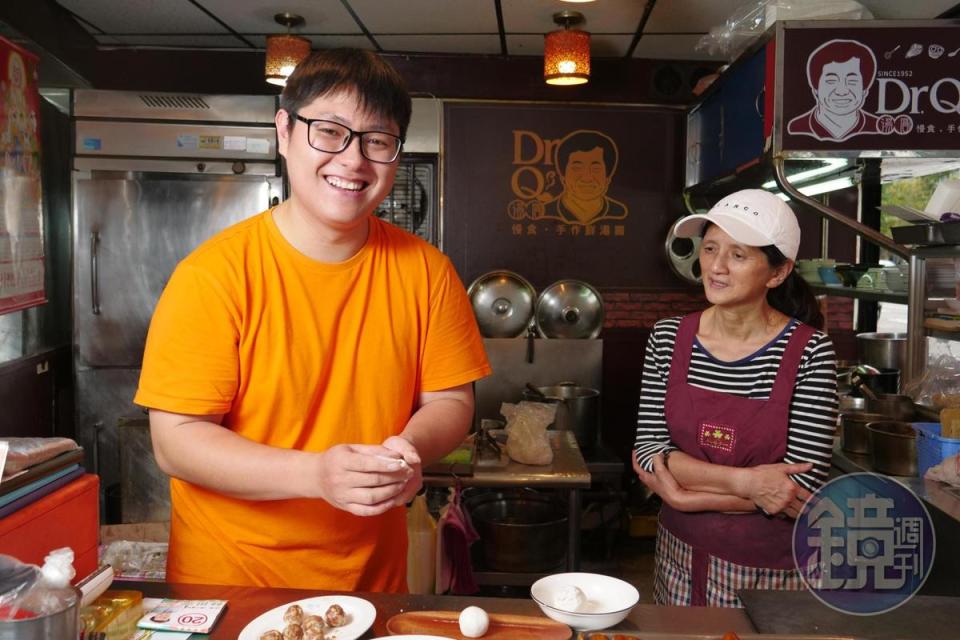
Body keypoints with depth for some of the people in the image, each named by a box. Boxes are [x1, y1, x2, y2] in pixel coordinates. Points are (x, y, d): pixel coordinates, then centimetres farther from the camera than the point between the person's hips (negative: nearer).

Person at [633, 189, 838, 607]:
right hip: (682, 556, 3)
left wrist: (685, 496, -16)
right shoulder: (669, 338, -7)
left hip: (771, 572, -3)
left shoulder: (810, 353, -16)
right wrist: (743, 482, -22)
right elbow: (647, 452, -10)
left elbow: (801, 488, -17)